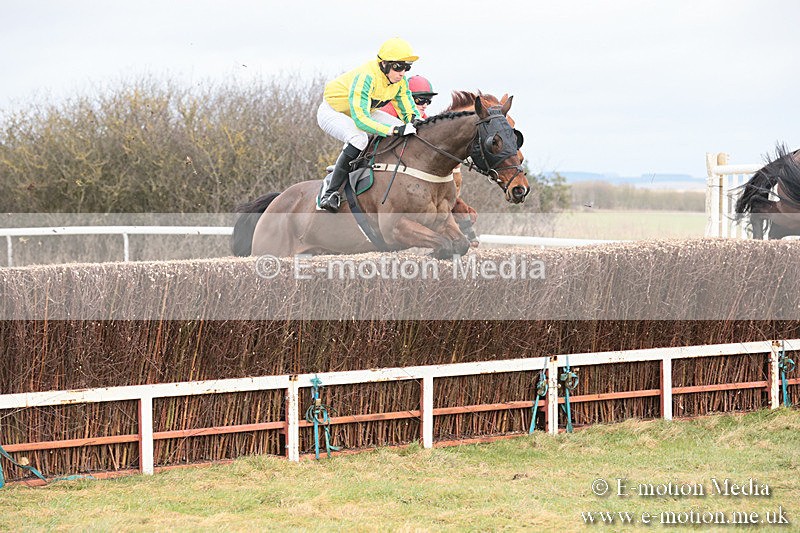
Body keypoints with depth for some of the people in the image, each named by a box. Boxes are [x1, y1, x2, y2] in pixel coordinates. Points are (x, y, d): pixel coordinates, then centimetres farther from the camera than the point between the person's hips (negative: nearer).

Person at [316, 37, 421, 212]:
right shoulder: (366, 77, -37)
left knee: (403, 129, -7)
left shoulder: (400, 81, -13)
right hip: (332, 111, -8)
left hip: (364, 111, 8)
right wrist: (394, 130, -52)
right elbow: (361, 119, -44)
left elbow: (410, 111, -5)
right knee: (358, 138, -37)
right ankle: (330, 193, -30)